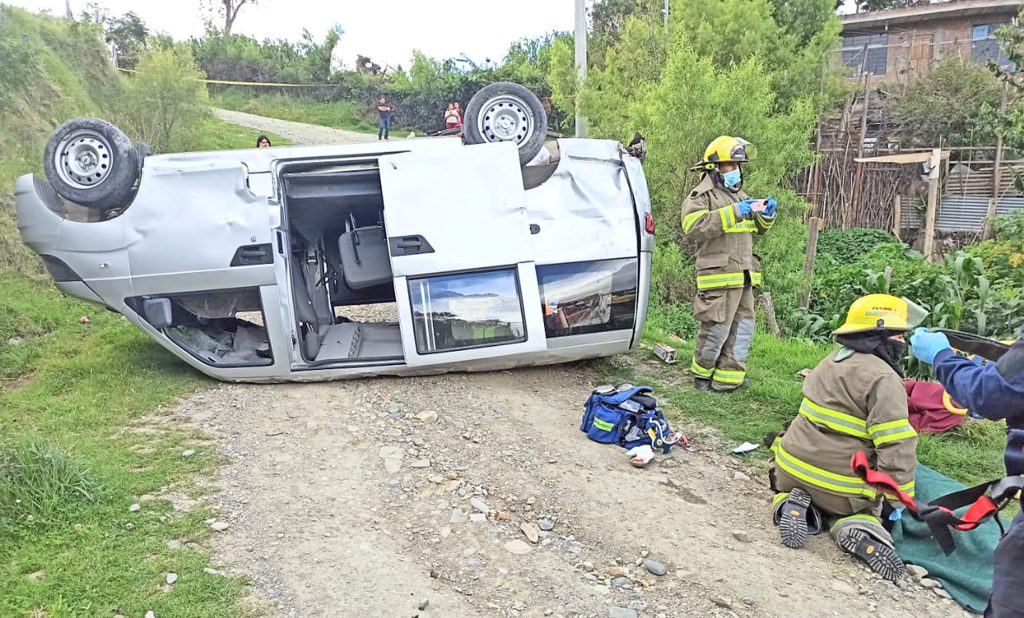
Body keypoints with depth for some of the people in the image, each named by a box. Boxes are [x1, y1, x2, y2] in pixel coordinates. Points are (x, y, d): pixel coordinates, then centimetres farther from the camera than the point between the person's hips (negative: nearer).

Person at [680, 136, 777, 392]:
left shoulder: (740, 196, 23)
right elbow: (694, 228, -21)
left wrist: (766, 214, 8)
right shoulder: (702, 195, -3)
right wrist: (732, 213, -24)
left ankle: (727, 378, 14)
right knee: (716, 328, -5)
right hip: (718, 275, -8)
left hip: (743, 276, 8)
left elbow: (758, 227, 32)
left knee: (743, 328, 7)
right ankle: (701, 374, 14)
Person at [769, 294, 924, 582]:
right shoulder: (884, 379, -18)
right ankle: (859, 528, -7)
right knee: (867, 508, 27)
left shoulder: (832, 360, 6)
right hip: (841, 488, -4)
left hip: (792, 470, 5)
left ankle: (792, 505, 0)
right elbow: (896, 447, -22)